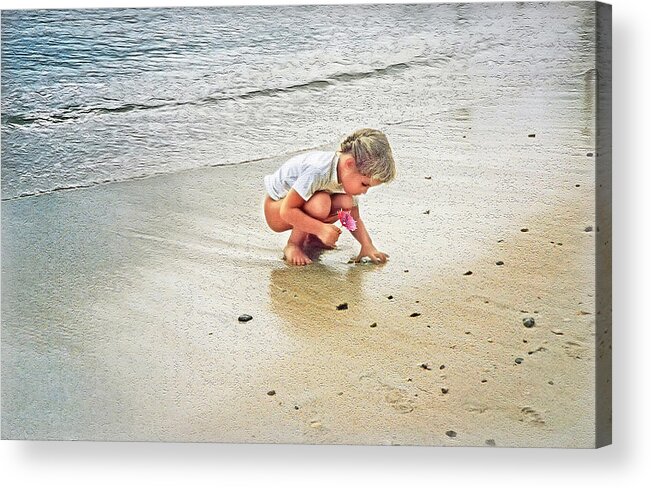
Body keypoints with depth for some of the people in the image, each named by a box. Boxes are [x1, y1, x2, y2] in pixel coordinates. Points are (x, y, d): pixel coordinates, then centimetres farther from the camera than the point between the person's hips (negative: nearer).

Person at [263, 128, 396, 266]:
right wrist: (321, 228, -39)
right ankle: (293, 245, -14)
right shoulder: (318, 170, -37)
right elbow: (287, 211, -35)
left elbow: (354, 219, -2)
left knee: (346, 203, -20)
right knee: (320, 203, -37)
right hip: (276, 210, -7)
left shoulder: (350, 175, -11)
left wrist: (367, 245, -17)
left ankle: (311, 235, 4)